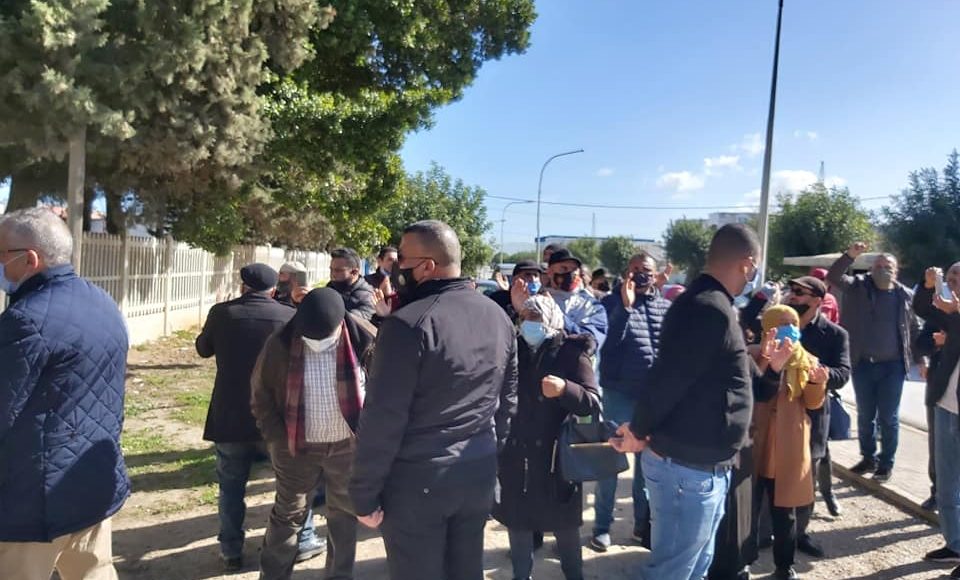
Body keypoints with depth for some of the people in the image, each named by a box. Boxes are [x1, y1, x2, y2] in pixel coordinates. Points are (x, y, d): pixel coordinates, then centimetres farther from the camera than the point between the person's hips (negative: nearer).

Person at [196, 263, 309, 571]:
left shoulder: (221, 312, -5)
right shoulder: (290, 316, -8)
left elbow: (203, 349, 13)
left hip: (229, 417, 1)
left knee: (231, 486, 15)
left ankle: (231, 551, 22)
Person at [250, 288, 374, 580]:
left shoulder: (363, 341, -15)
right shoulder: (280, 345, -14)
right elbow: (261, 397, -2)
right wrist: (279, 439, -7)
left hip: (348, 446, 1)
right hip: (297, 448, 0)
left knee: (344, 514, 17)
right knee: (288, 514, 14)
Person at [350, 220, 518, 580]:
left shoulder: (408, 325, -19)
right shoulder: (498, 317, 3)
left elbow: (383, 419, -18)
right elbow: (508, 400, 11)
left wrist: (364, 493, -8)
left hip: (418, 480, -6)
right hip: (479, 473, 7)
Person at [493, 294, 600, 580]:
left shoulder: (572, 354, -7)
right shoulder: (514, 351, 4)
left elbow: (593, 404, -13)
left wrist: (565, 389, -31)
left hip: (557, 456, -3)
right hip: (516, 455, 3)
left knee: (564, 527, 9)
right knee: (516, 521, 13)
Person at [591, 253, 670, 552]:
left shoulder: (667, 308, 5)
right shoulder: (613, 302, -4)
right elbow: (606, 343, -18)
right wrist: (625, 306, -23)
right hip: (618, 393, -3)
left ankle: (643, 524, 29)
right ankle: (602, 525, 19)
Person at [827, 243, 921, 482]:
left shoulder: (906, 295, 3)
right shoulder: (858, 287, 1)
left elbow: (915, 330, 9)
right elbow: (833, 277, -13)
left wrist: (920, 359, 7)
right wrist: (850, 255, -25)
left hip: (893, 366, -1)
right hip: (863, 365, 1)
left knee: (888, 417, 6)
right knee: (865, 415, 12)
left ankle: (886, 463, 19)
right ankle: (868, 458, 27)